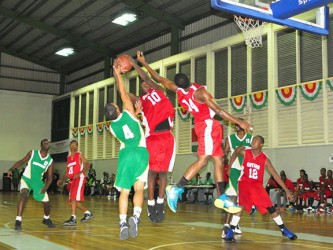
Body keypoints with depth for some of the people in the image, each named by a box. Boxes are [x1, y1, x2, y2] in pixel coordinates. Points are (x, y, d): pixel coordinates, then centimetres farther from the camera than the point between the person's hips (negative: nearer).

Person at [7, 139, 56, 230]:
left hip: (38, 182, 3)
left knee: (47, 203, 3)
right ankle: (18, 221, -30)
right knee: (24, 195, -31)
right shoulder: (32, 153, -7)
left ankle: (46, 219, 36)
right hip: (26, 179, -3)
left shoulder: (50, 161, -3)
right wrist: (11, 169, -19)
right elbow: (21, 162, -3)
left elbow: (49, 177, -3)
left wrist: (45, 188, -20)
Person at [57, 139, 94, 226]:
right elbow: (67, 172, 23)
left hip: (79, 178, -8)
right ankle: (88, 213, 24)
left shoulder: (79, 155, 1)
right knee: (73, 200, 8)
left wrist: (79, 173, -21)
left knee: (74, 197, -21)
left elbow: (87, 164, -10)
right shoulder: (68, 157, 19)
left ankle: (73, 219, -24)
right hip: (73, 180, 8)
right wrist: (61, 180, 10)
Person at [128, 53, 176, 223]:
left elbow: (146, 78, 11)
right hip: (152, 138, 0)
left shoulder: (159, 91, 18)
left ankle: (160, 204, 11)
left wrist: (134, 63, 16)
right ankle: (151, 205, 8)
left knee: (163, 172, 3)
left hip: (166, 137, 0)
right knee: (152, 172, -1)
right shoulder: (140, 101, 18)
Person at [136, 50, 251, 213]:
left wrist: (144, 63, 22)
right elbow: (218, 110, -19)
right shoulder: (199, 91, -17)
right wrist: (239, 122, -15)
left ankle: (222, 197, 8)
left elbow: (160, 79, 11)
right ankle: (177, 189, -21)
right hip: (207, 125, -8)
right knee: (203, 159, -15)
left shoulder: (178, 91, 2)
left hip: (204, 125, 8)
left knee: (218, 160, 9)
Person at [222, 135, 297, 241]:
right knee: (241, 205, -22)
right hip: (245, 182, -1)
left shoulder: (265, 159, -11)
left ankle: (284, 230, 14)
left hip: (257, 185, 1)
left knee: (270, 207, -1)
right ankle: (230, 231, -17)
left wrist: (286, 190, -10)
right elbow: (234, 154, 13)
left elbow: (275, 175, -8)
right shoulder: (245, 152, -11)